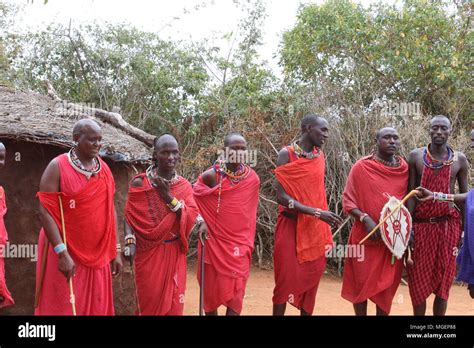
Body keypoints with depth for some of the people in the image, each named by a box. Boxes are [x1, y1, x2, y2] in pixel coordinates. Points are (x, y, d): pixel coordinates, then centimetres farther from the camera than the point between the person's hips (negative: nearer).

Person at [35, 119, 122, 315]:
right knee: (62, 307, 2)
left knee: (97, 307, 11)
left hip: (97, 255, 5)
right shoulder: (58, 166, -9)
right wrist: (62, 252, -22)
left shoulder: (104, 169, 7)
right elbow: (45, 211, -15)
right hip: (65, 253, -5)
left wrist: (114, 252, 9)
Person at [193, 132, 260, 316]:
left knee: (235, 292, -2)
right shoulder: (210, 176, -10)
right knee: (210, 289, 9)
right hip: (214, 241, -1)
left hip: (239, 243, 1)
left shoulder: (253, 178, -2)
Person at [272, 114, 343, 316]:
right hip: (291, 227, -5)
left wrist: (326, 230, 12)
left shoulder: (320, 155, 9)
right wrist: (317, 213, -22)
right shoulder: (287, 154, -8)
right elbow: (281, 196, -16)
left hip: (316, 229, 5)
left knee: (311, 280, 7)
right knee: (286, 280, -2)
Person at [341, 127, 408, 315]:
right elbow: (348, 200, -5)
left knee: (387, 286, 9)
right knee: (362, 283, 4)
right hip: (366, 236, -3)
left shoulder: (405, 168, 5)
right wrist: (365, 218, -19)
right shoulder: (361, 166, -6)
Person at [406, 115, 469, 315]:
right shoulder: (416, 156, 0)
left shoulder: (459, 160, 2)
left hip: (448, 225, 1)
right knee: (418, 281, 4)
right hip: (421, 224, 0)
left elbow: (466, 196, 7)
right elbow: (410, 194, -1)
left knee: (443, 282, 6)